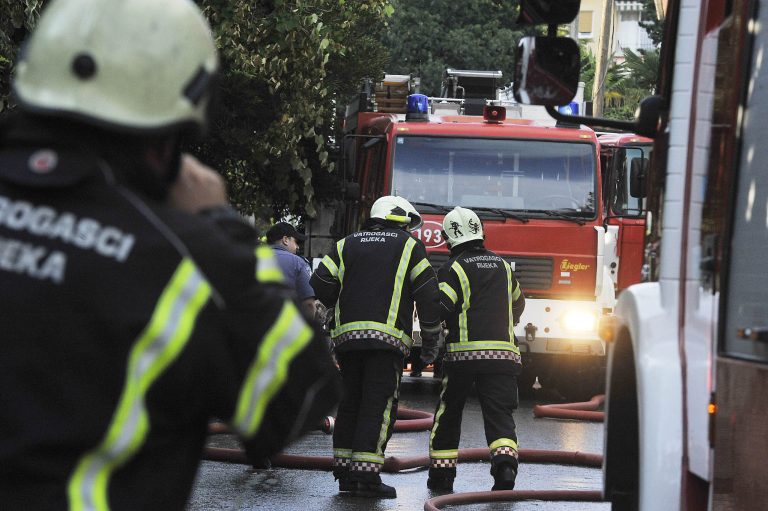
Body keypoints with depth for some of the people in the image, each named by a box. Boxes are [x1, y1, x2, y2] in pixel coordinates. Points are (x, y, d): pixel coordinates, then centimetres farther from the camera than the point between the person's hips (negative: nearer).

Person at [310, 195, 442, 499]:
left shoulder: (347, 245, 19)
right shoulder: (410, 247, 10)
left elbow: (320, 286, 7)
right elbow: (429, 297, 5)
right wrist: (431, 342, 12)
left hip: (347, 336, 4)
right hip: (387, 337, -4)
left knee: (350, 402, 13)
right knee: (378, 405, -5)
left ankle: (344, 472, 14)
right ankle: (365, 476, -12)